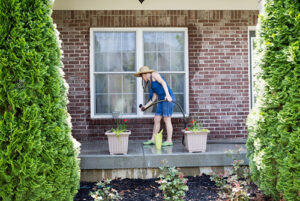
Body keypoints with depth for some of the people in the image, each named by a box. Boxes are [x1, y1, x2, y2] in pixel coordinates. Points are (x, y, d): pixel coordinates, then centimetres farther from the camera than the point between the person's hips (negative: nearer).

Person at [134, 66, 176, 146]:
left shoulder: (154, 74, -2)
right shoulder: (151, 84, 22)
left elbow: (163, 82, -15)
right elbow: (154, 98, 21)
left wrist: (167, 94, -26)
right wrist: (146, 106, 21)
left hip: (169, 98, -9)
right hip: (162, 100, 9)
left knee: (167, 120, -7)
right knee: (156, 119, 8)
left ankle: (169, 141, 0)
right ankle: (152, 140, 13)